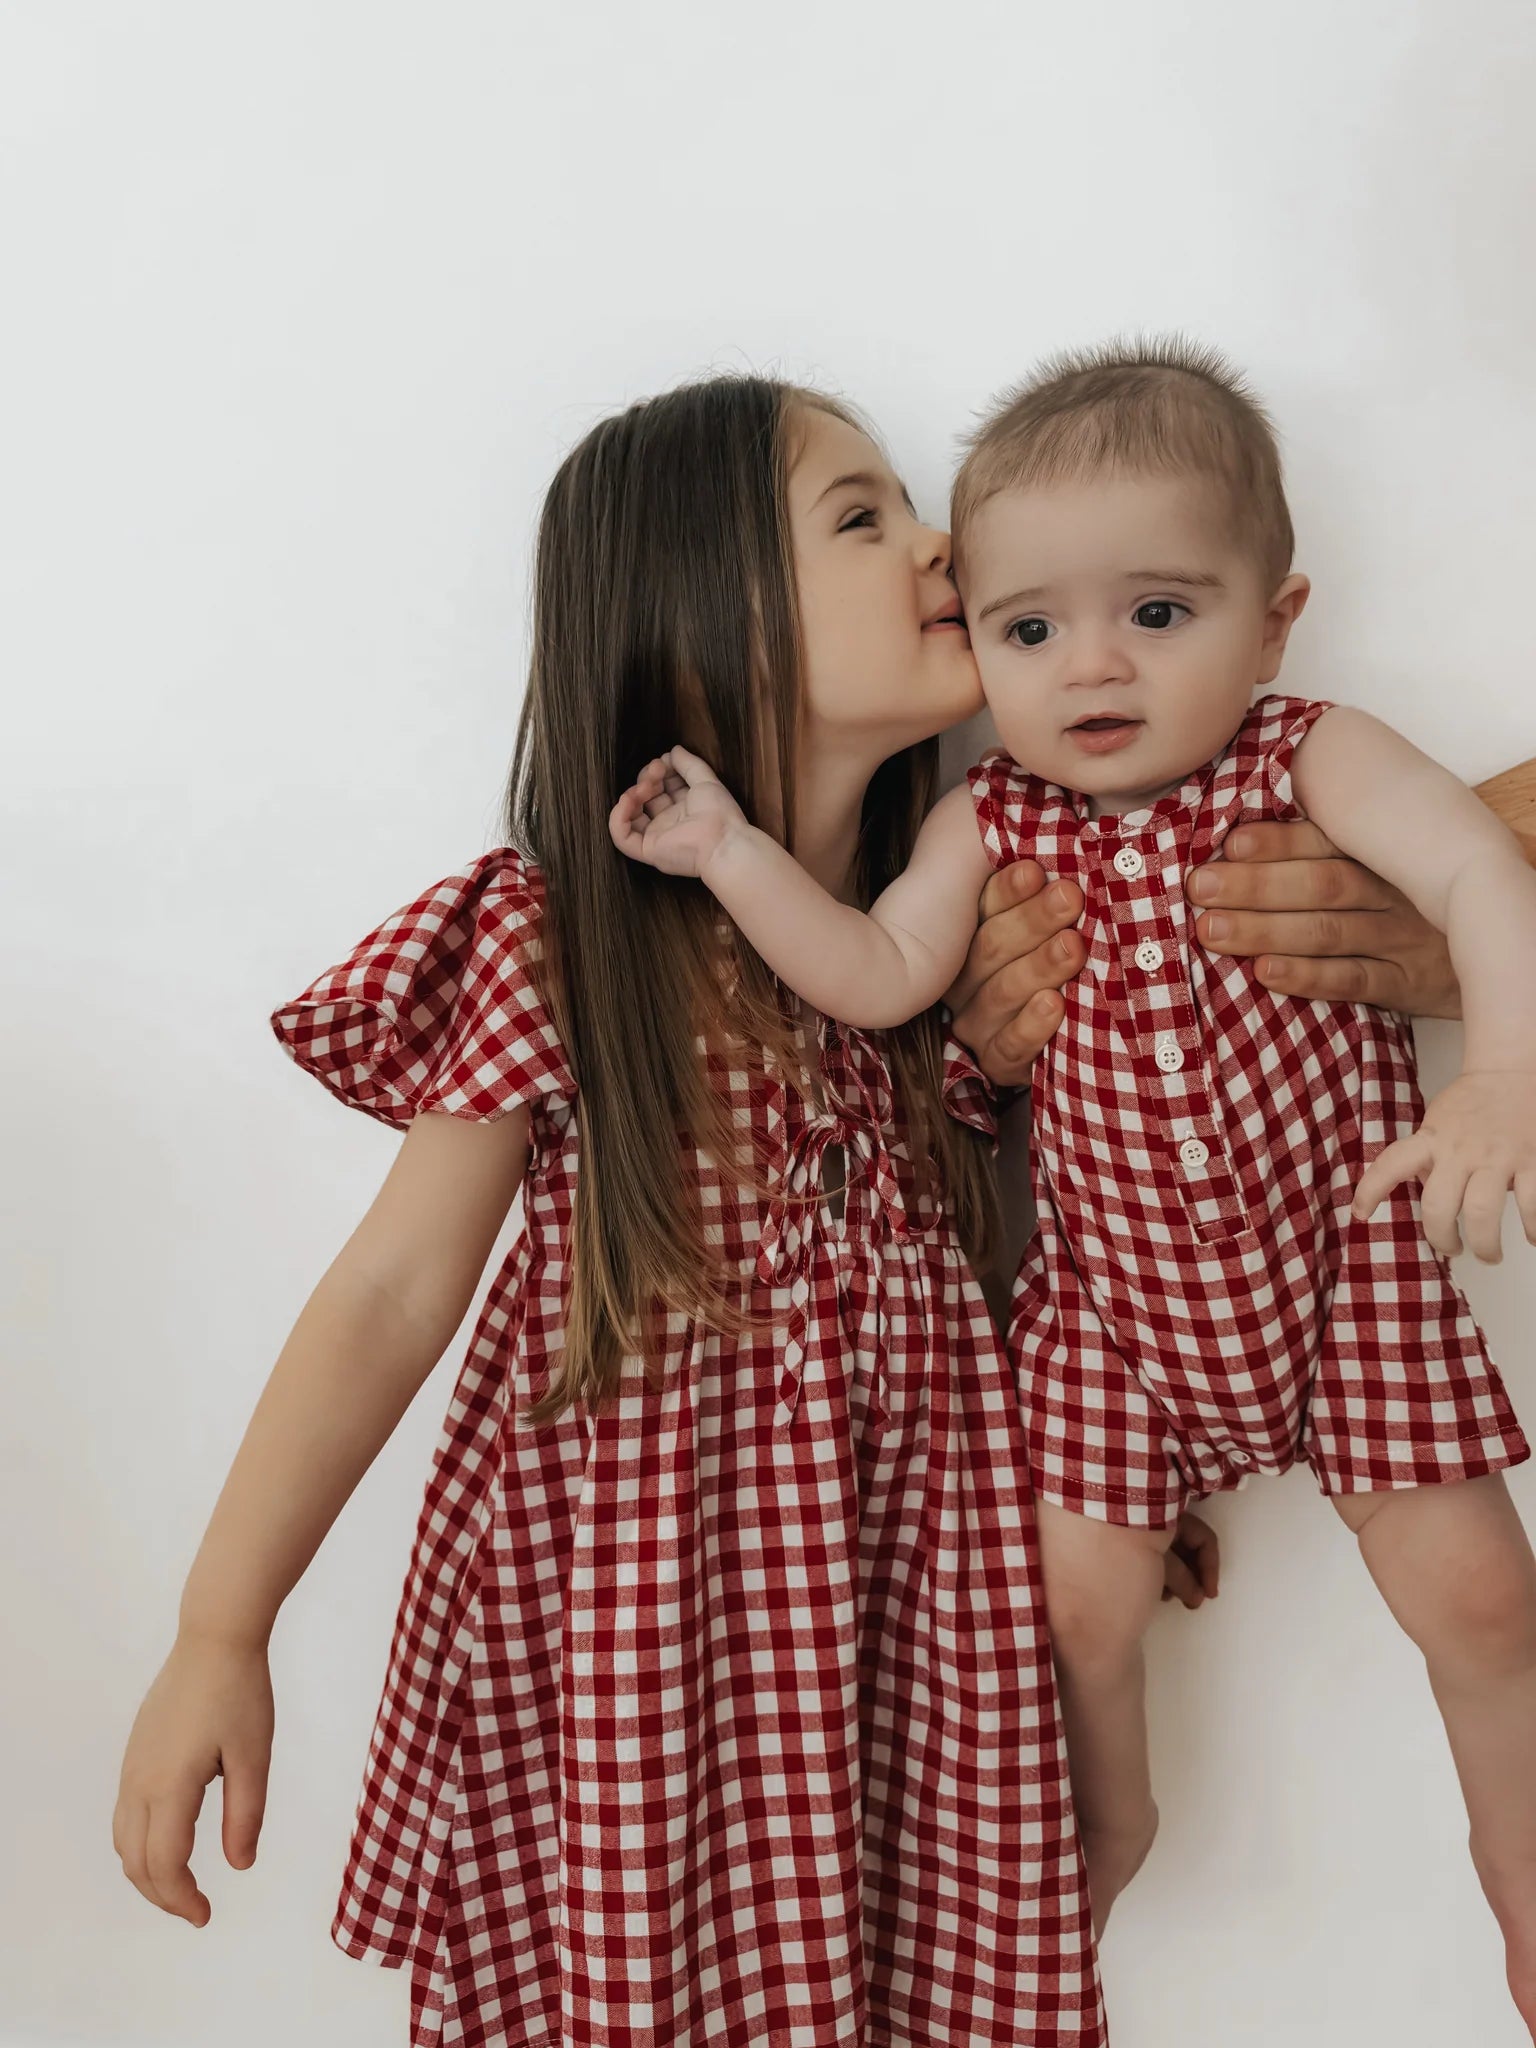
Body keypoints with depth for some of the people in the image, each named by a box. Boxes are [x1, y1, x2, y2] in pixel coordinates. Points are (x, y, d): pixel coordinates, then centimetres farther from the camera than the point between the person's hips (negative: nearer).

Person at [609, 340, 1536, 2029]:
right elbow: (877, 977, -13)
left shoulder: (1310, 759, -12)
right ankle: (1107, 1824, 38)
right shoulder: (989, 826, -5)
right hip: (1114, 1289, 2)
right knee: (1080, 1597, 3)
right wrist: (730, 848, -21)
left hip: (1344, 1261, -1)